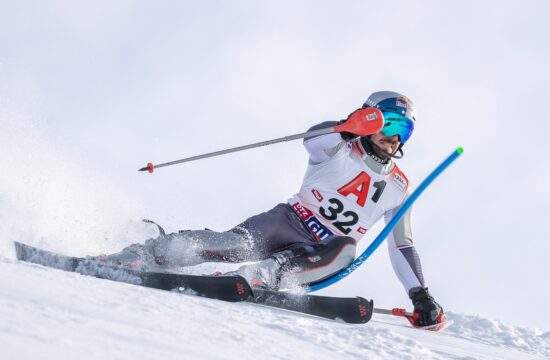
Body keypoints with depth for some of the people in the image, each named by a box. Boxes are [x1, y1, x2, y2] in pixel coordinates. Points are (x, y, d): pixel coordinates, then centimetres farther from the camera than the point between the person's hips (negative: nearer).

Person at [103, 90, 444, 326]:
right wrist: (350, 127, -45)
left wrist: (421, 295, 6)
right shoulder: (340, 148, 1)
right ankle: (141, 254, -27)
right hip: (289, 223, -2)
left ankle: (265, 274, -50)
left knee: (344, 252, -34)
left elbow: (402, 246, 17)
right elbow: (313, 140, -23)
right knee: (233, 243, -29)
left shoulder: (398, 188, 13)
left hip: (323, 254, 2)